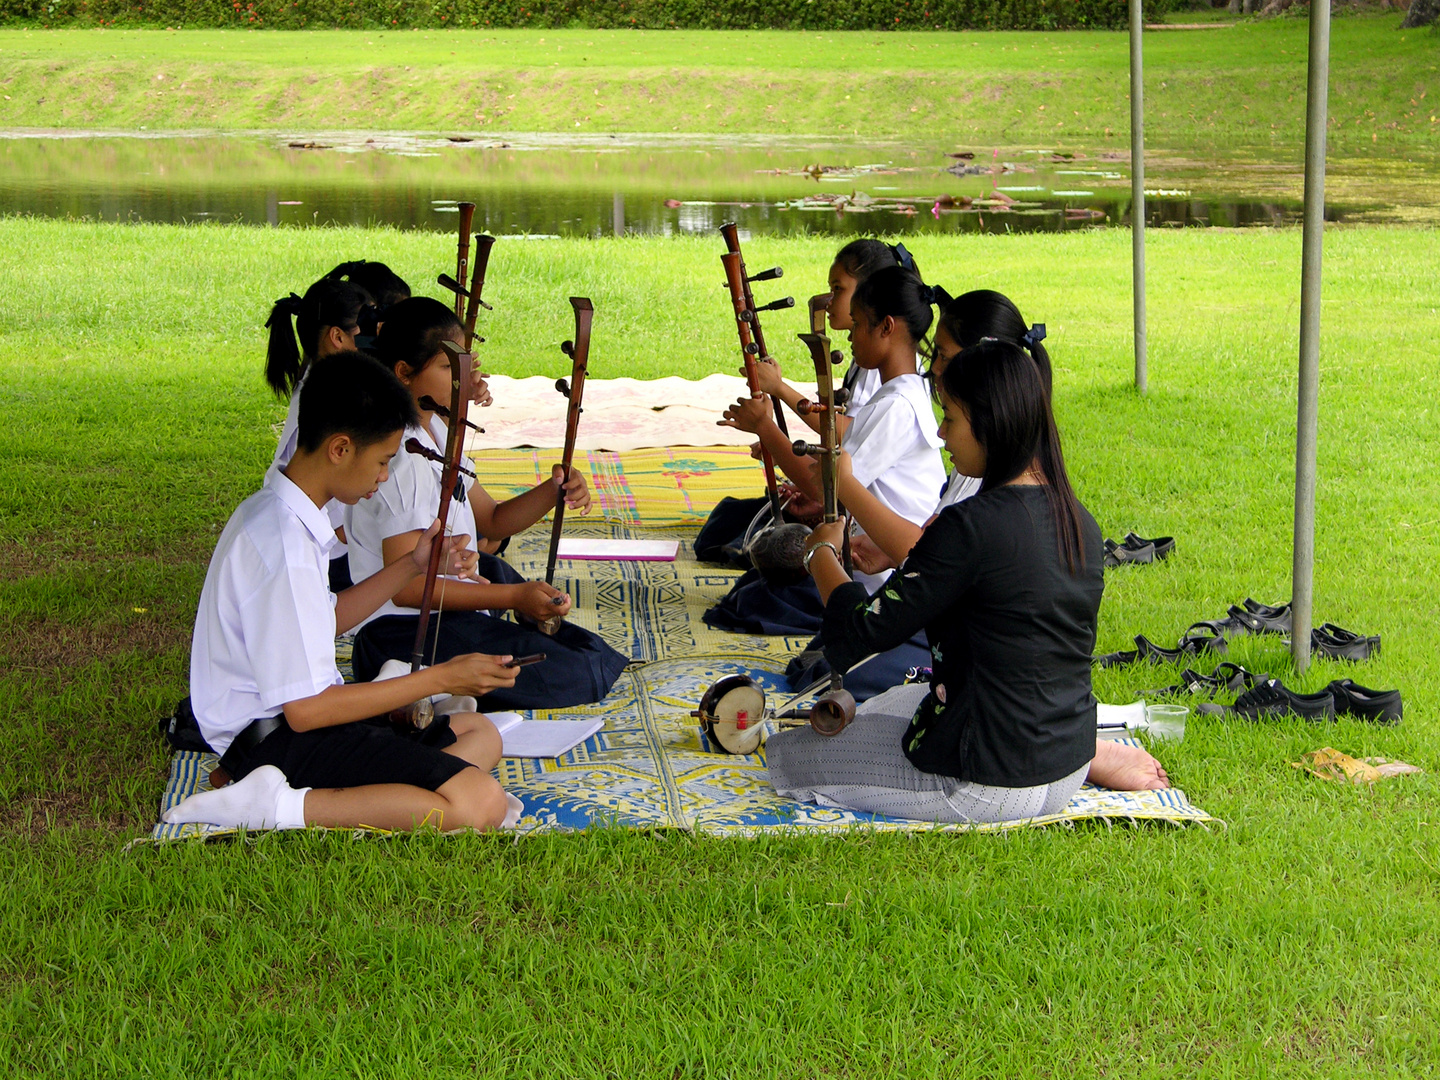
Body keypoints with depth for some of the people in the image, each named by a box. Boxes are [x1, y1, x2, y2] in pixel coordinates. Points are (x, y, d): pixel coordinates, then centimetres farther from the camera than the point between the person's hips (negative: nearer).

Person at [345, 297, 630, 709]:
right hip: (406, 633, -10)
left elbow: (490, 521, 17)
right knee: (580, 678, -19)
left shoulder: (436, 431, 12)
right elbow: (404, 584, -25)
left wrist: (553, 490, -2)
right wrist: (514, 597, -27)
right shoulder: (403, 456, -21)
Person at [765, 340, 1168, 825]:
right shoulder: (1080, 522, -1)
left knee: (784, 756, 4)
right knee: (885, 704, 33)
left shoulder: (970, 526, -25)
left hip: (987, 785, -9)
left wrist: (821, 552, -1)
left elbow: (862, 631, -19)